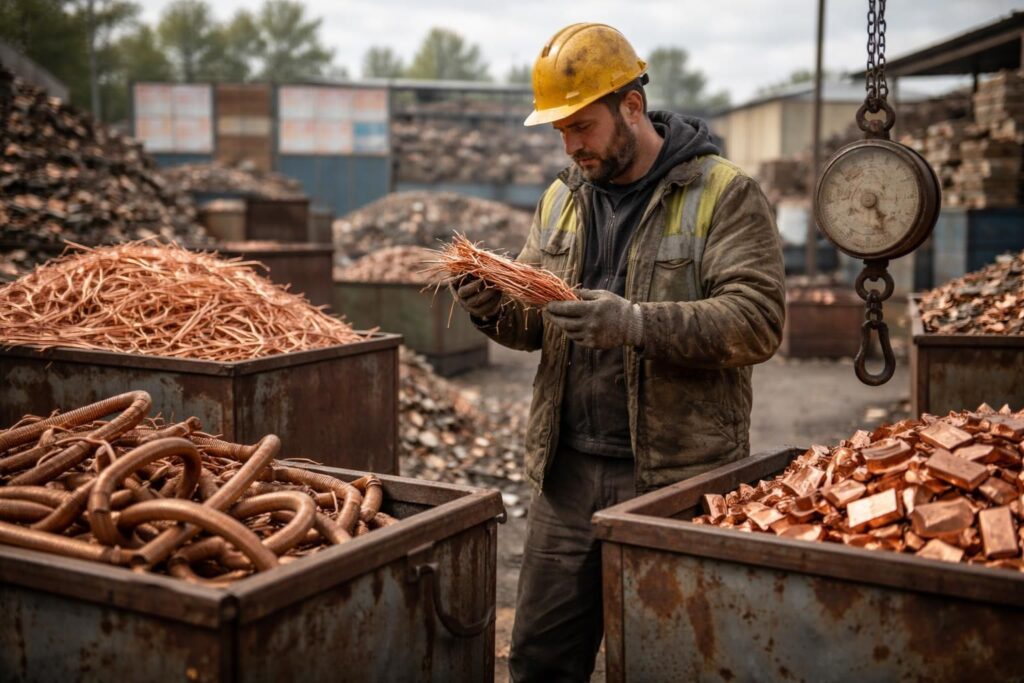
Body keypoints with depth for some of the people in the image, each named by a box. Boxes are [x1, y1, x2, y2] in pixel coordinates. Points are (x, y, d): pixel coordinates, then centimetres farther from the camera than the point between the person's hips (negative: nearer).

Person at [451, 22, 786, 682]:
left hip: (677, 476, -5)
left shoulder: (726, 194, -5)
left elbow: (758, 320, -15)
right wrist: (494, 307, -5)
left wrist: (635, 323, -27)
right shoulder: (562, 198, 13)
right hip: (567, 469, 5)